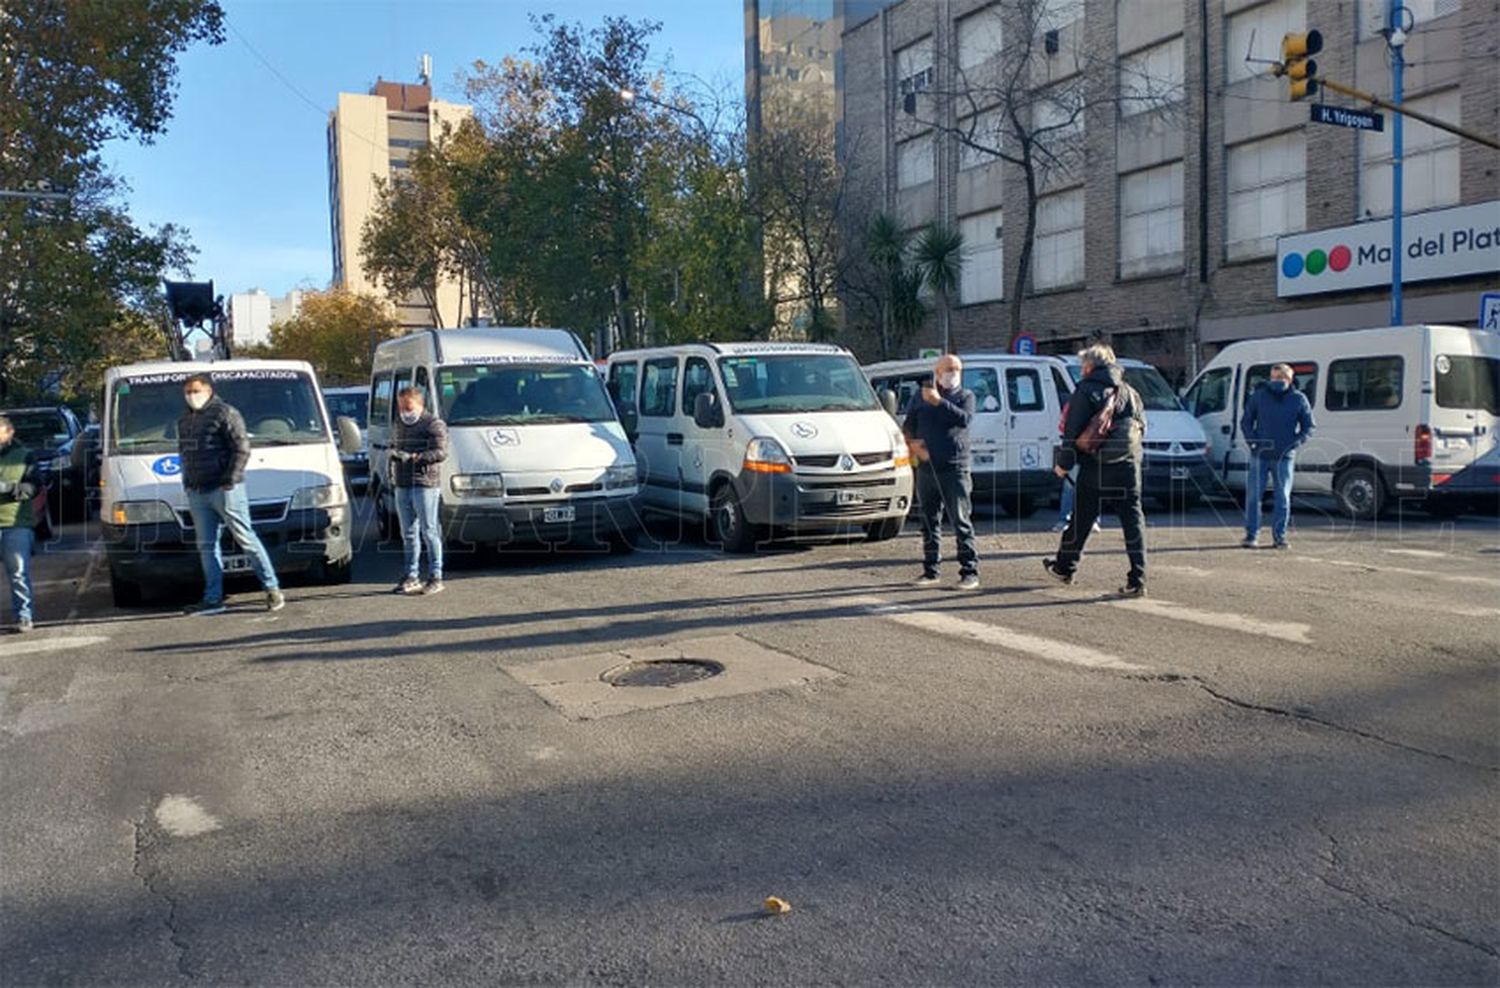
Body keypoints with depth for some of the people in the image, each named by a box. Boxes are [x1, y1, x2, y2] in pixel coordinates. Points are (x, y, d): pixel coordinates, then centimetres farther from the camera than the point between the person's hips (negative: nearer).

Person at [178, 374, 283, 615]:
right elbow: (183, 453, 24)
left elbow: (242, 448, -12)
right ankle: (213, 599, 12)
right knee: (206, 545, 7)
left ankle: (272, 589, 0)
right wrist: (187, 481, 11)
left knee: (246, 540, -5)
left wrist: (230, 480, -16)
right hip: (196, 493, 8)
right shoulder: (184, 421, 19)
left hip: (224, 489, -7)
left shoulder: (225, 414, -6)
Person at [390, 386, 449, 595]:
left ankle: (435, 577, -1)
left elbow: (440, 452, -15)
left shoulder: (434, 425, -5)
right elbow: (393, 444, 30)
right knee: (408, 533, 10)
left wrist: (415, 458, -25)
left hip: (425, 483, -7)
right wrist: (393, 453, 7)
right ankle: (411, 576, 18)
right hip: (402, 484, 7)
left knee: (429, 531, -6)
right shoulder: (400, 425, 20)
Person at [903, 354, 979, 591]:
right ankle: (930, 571, 17)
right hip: (926, 467, 4)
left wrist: (939, 401, -20)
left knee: (961, 522, -7)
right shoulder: (920, 395, 15)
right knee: (929, 522, 9)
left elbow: (965, 419, -14)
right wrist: (912, 443, -3)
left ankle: (970, 571, -3)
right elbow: (907, 426, 17)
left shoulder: (965, 396, 7)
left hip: (954, 467, -3)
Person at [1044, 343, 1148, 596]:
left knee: (1081, 520, 10)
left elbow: (1072, 431, -8)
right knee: (1133, 520, 3)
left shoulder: (1085, 391, -4)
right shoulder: (1130, 392, 13)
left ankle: (1064, 568, 25)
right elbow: (1142, 427, 17)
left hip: (1095, 469, -4)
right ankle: (1137, 580, -3)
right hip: (1128, 467, 4)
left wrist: (1064, 463, -2)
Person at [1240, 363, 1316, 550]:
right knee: (1253, 495, -2)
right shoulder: (1259, 395, 4)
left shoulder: (1299, 399, 3)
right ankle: (1251, 535, 7)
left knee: (1282, 498, 2)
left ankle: (1279, 536, 11)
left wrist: (1297, 441, -7)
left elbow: (1309, 426, 9)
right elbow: (1246, 421, 11)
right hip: (1260, 455, 0)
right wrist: (1251, 439, -4)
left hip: (1284, 457, 0)